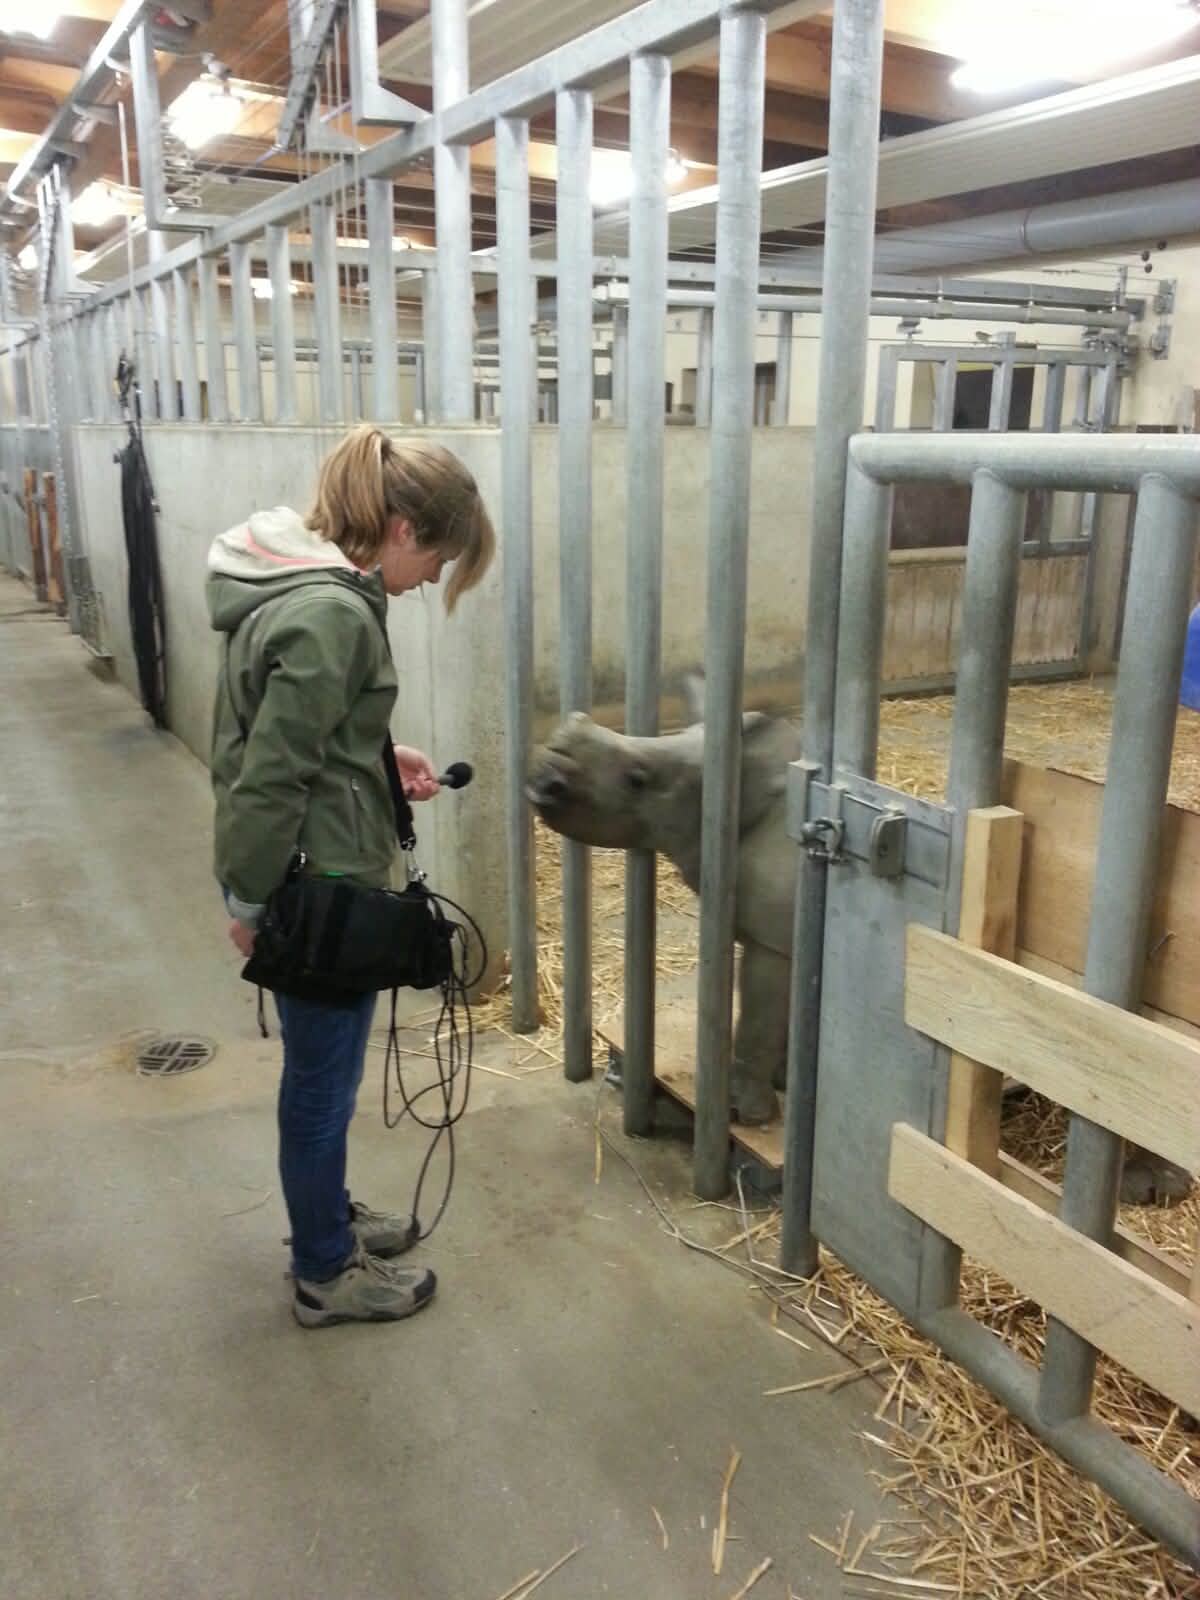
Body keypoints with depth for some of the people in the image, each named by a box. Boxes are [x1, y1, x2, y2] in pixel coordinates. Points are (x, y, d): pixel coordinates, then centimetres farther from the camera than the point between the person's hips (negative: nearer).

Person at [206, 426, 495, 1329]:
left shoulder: (297, 580, 6)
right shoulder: (332, 615, -25)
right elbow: (271, 775, -24)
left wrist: (379, 761, 9)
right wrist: (253, 901, -15)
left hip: (308, 875, 10)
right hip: (316, 885, -10)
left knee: (321, 1068, 24)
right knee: (323, 1078, 8)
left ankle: (325, 1217, 44)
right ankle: (327, 1274, 29)